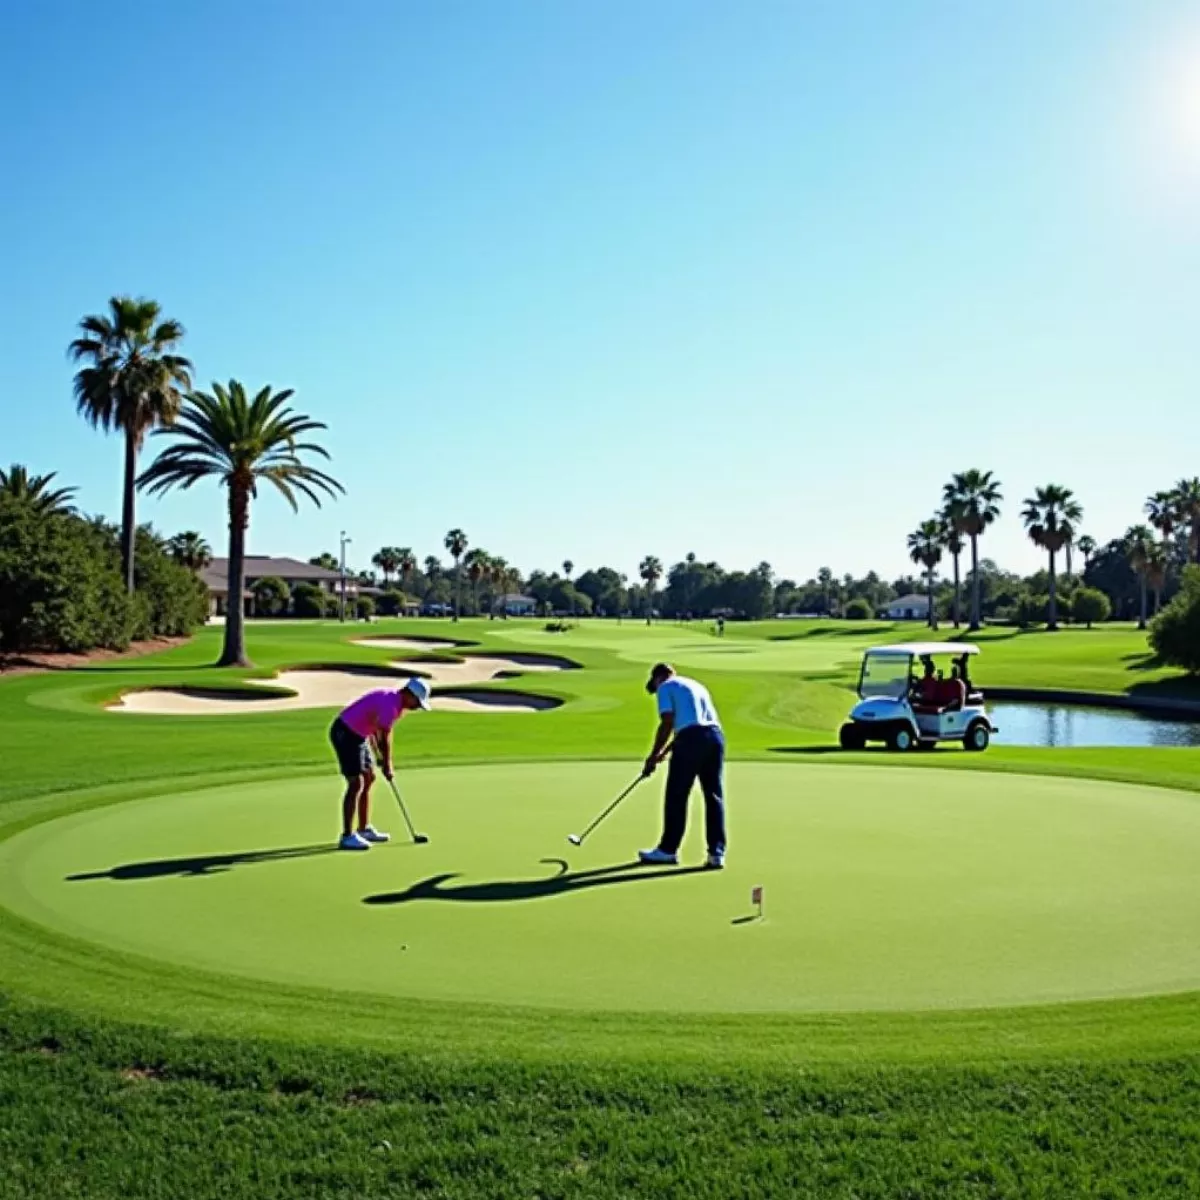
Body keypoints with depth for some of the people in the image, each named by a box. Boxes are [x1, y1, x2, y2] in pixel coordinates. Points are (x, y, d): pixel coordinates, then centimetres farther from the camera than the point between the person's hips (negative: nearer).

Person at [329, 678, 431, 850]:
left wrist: (383, 758, 8)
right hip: (345, 734, -11)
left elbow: (379, 730, 14)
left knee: (368, 778, 14)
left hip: (357, 734, 11)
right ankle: (347, 837, -10)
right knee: (356, 784, -13)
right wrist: (387, 765, -6)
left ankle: (364, 829, 22)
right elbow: (384, 738, -19)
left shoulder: (395, 699, 7)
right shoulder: (390, 704, -24)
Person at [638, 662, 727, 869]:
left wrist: (653, 756, 3)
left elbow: (667, 724, -3)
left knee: (676, 797, 4)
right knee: (714, 796, 8)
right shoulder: (696, 685, 30)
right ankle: (717, 853, 5)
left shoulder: (665, 687, 8)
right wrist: (665, 752, 30)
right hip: (716, 736, 7)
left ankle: (668, 850, 13)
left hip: (691, 740, -7)